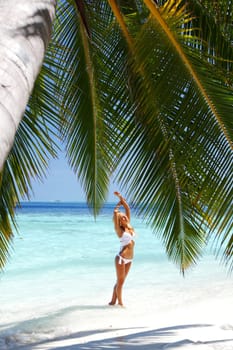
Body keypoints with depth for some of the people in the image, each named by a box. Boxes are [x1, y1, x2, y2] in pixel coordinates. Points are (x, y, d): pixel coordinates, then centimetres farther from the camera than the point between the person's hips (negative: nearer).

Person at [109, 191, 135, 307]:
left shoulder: (129, 227, 7)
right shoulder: (119, 229, -7)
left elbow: (127, 209, 9)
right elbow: (115, 213, -17)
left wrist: (121, 198, 9)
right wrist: (118, 205, 1)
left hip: (129, 259, 7)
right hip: (121, 258, -6)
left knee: (120, 281, 13)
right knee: (120, 282, 2)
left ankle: (113, 301, 22)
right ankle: (120, 302, 13)